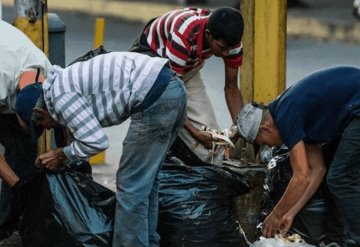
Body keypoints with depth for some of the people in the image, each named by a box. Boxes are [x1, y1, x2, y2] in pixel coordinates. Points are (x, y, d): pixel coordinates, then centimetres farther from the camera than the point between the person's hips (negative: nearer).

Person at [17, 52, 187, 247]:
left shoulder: (57, 93, -5)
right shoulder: (66, 81, 25)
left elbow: (96, 141, -9)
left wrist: (61, 155, 6)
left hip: (155, 98, -10)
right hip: (172, 89, 10)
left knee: (131, 186, -2)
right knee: (144, 180, 20)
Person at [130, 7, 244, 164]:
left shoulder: (229, 39, -23)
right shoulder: (184, 36, -42)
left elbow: (231, 87, -10)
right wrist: (193, 132, -42)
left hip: (187, 68, 6)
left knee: (212, 138, -9)